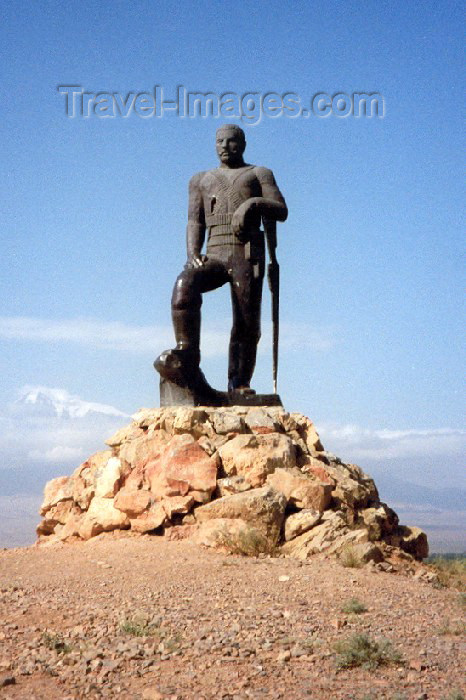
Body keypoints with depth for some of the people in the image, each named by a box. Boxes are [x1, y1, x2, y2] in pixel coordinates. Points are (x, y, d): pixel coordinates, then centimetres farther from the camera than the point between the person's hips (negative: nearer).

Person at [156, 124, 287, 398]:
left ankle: (240, 385, -1)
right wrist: (193, 255, -2)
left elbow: (281, 211, 8)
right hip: (214, 255, 1)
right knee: (185, 286, -29)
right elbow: (195, 222, 17)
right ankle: (188, 366, -33)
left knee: (247, 322, -9)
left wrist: (254, 202, -13)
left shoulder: (259, 174, 20)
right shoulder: (201, 180, 28)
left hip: (248, 255, -1)